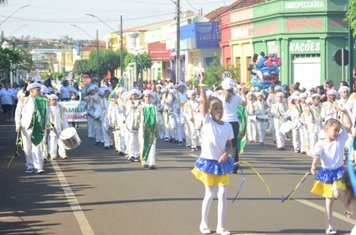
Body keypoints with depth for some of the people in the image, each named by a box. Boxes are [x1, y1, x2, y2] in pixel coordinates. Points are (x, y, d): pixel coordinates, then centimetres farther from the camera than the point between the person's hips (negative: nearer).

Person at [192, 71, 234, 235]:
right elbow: (203, 102, -18)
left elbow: (230, 145, 7)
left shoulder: (227, 126, 2)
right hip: (208, 161, -3)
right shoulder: (207, 121, -7)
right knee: (210, 194, 4)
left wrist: (226, 154, -14)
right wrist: (202, 84, -26)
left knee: (222, 194, 1)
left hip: (222, 162, 3)